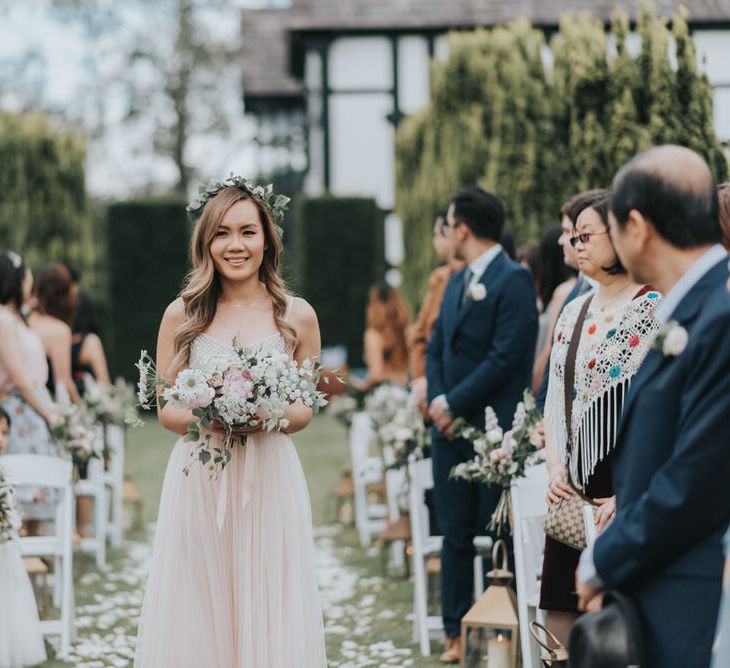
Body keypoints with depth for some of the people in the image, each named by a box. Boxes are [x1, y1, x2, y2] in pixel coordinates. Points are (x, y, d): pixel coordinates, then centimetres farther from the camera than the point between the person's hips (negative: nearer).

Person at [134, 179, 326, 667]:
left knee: (270, 615, 2)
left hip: (270, 480, 0)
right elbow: (166, 409, 7)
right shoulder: (182, 314, 3)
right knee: (196, 619, 2)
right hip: (198, 482, 0)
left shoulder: (297, 315, 4)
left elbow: (306, 410, 10)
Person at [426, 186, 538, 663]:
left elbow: (506, 356, -18)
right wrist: (437, 400, -2)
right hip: (451, 428, 8)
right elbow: (436, 348, 16)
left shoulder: (514, 280, -11)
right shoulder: (456, 282, 16)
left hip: (493, 431, -8)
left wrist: (454, 404, -14)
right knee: (456, 533, 9)